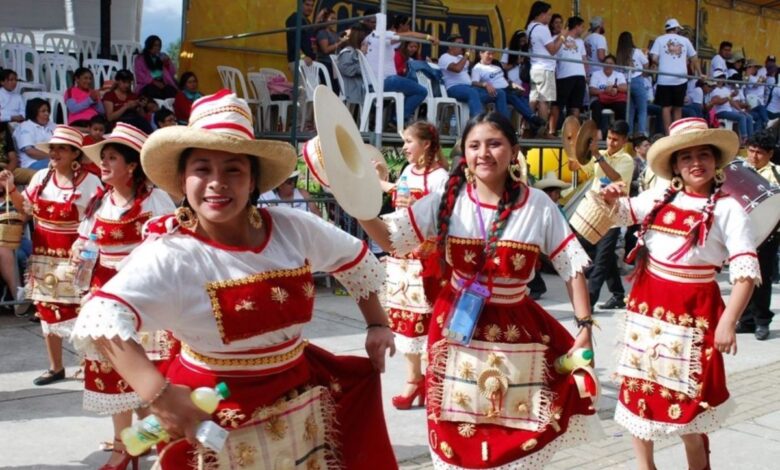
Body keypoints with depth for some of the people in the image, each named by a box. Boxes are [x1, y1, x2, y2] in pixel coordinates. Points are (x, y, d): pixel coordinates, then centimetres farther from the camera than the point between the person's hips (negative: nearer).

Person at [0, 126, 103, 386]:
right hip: (44, 256, 6)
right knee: (46, 311, 13)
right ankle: (55, 367, 26)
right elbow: (25, 207, 18)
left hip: (73, 259, -6)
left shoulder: (90, 182, -11)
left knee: (79, 311, -8)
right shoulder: (41, 177, 6)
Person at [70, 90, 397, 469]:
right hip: (215, 415, -4)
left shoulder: (294, 229, -7)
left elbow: (356, 261, 10)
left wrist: (377, 324, 12)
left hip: (300, 398, 5)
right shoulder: (170, 255, -22)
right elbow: (99, 319, -36)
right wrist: (158, 394, -46)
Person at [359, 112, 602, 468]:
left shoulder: (538, 206, -5)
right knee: (457, 440, 10)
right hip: (457, 330, 0)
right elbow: (392, 240, -5)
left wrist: (584, 329, -4)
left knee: (517, 440, 10)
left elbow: (572, 266, -1)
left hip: (516, 332, 0)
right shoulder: (448, 200, -5)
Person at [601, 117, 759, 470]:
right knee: (639, 388, 13)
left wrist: (727, 322, -21)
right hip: (647, 304, 5)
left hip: (693, 310, -5)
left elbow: (746, 271, -14)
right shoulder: (660, 198, 4)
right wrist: (612, 198, -2)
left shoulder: (727, 209, -9)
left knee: (687, 396, 3)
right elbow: (624, 212, 21)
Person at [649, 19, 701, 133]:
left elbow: (654, 58, -5)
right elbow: (694, 59, 14)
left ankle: (668, 134, -5)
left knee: (666, 107, 2)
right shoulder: (684, 40, 12)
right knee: (677, 107, 11)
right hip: (680, 78, 2)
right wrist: (700, 74, 25)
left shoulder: (660, 39, 6)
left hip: (664, 78, -2)